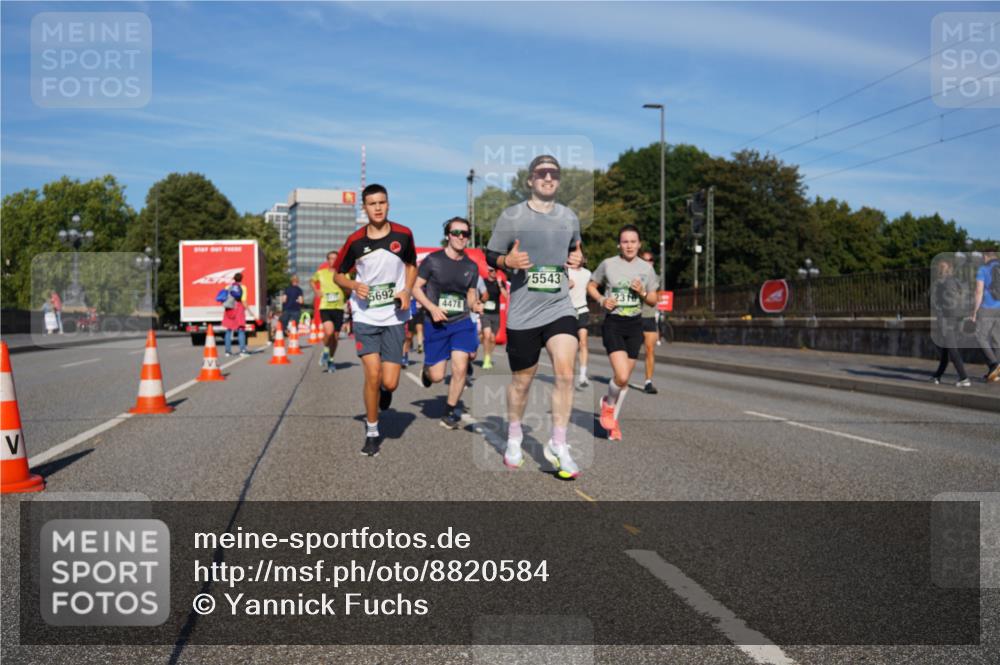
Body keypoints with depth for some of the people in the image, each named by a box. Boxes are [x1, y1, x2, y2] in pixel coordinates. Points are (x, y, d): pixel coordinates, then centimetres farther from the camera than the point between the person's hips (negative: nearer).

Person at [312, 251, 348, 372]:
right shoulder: (321, 272, 4)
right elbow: (313, 280, 24)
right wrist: (317, 291, 8)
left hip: (339, 307, 2)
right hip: (325, 307, -1)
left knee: (335, 336, 6)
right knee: (329, 331, -23)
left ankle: (330, 360, 26)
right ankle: (325, 352, 6)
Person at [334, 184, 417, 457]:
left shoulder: (403, 235, -3)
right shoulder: (355, 240, -4)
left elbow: (412, 265, 15)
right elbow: (338, 275, 9)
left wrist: (407, 291, -3)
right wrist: (354, 285, -13)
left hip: (394, 318, 1)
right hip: (365, 317, 0)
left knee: (389, 382, -5)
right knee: (372, 374, -10)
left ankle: (384, 390, 35)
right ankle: (372, 432, 10)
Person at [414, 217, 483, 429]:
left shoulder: (472, 266, 6)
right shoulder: (433, 260, -6)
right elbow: (416, 288, -3)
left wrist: (474, 304, -7)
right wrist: (432, 308, -16)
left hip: (462, 323, 2)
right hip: (436, 324, -2)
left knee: (460, 368, -12)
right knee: (437, 376, 1)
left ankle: (451, 411, 8)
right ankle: (426, 369, 40)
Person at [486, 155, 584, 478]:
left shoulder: (569, 217, 9)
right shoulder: (511, 217, -2)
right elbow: (490, 255, 3)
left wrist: (577, 258, 2)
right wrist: (508, 261, -18)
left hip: (560, 308, 2)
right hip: (522, 314, -2)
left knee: (565, 372, -15)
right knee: (522, 380, 9)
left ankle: (557, 445, -1)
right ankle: (514, 437, 34)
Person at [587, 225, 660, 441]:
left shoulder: (646, 268, 5)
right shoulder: (608, 264, -3)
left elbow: (653, 300, 11)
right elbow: (591, 286, 10)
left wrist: (642, 293, -10)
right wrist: (602, 300, -9)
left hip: (635, 325, 4)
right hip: (613, 324, -4)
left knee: (625, 379, 8)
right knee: (621, 376, -19)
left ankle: (613, 419, 28)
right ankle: (608, 404, 13)